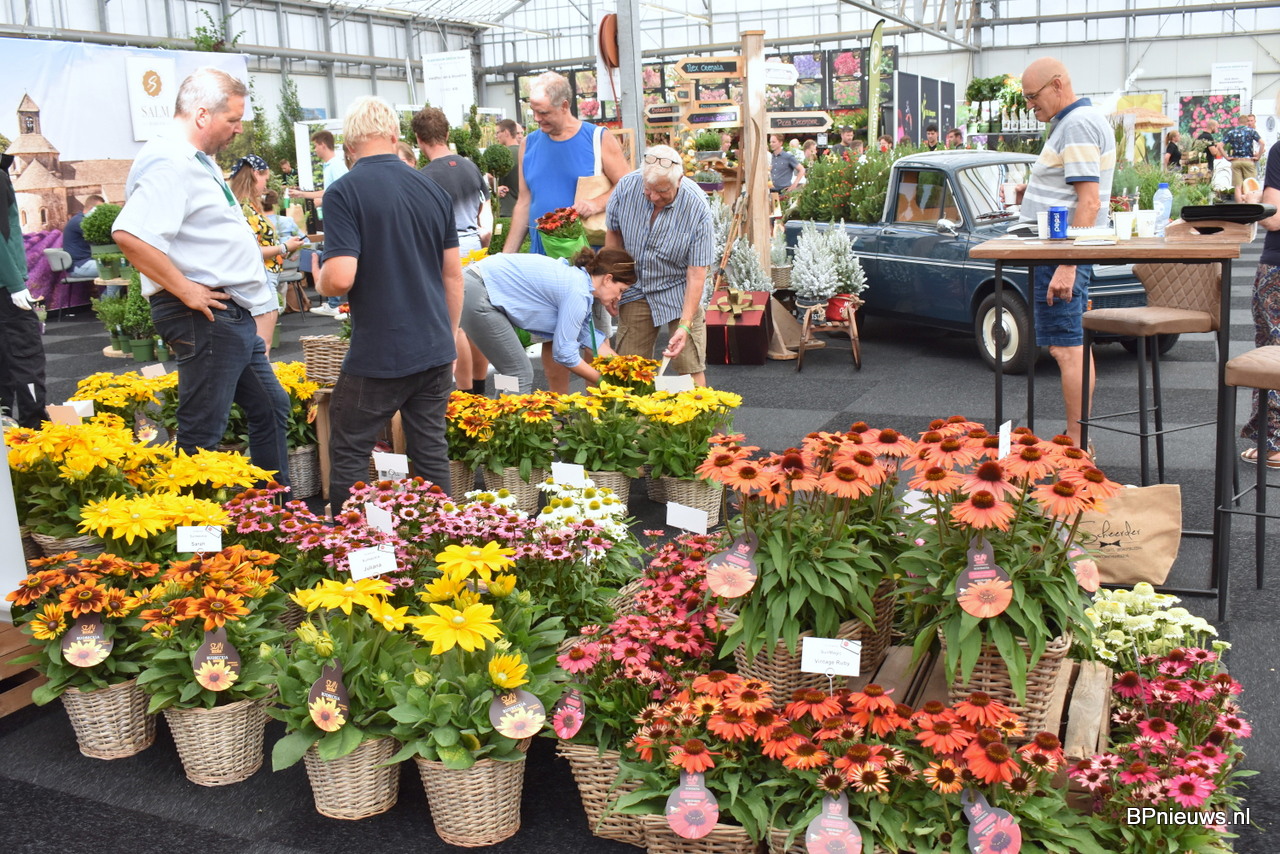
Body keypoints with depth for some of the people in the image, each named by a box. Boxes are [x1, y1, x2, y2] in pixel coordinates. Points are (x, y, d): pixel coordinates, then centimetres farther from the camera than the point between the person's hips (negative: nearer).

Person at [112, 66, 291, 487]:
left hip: (233, 315, 11)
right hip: (204, 316, -11)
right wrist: (186, 290, -24)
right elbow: (129, 234, -31)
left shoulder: (199, 161, 14)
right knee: (202, 432, -4)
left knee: (270, 407, 20)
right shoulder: (170, 164, -18)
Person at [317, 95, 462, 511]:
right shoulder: (434, 190, 7)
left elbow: (341, 278, -20)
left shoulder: (344, 193, -11)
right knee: (431, 453, 14)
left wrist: (320, 281, 4)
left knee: (348, 456, 8)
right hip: (435, 351, 6)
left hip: (379, 356, -5)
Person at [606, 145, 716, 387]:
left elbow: (696, 273, -21)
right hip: (635, 289, 3)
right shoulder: (627, 186, -17)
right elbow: (613, 233, 3)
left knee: (691, 369, -5)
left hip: (679, 292, -2)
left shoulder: (697, 208, -24)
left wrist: (684, 326, -27)